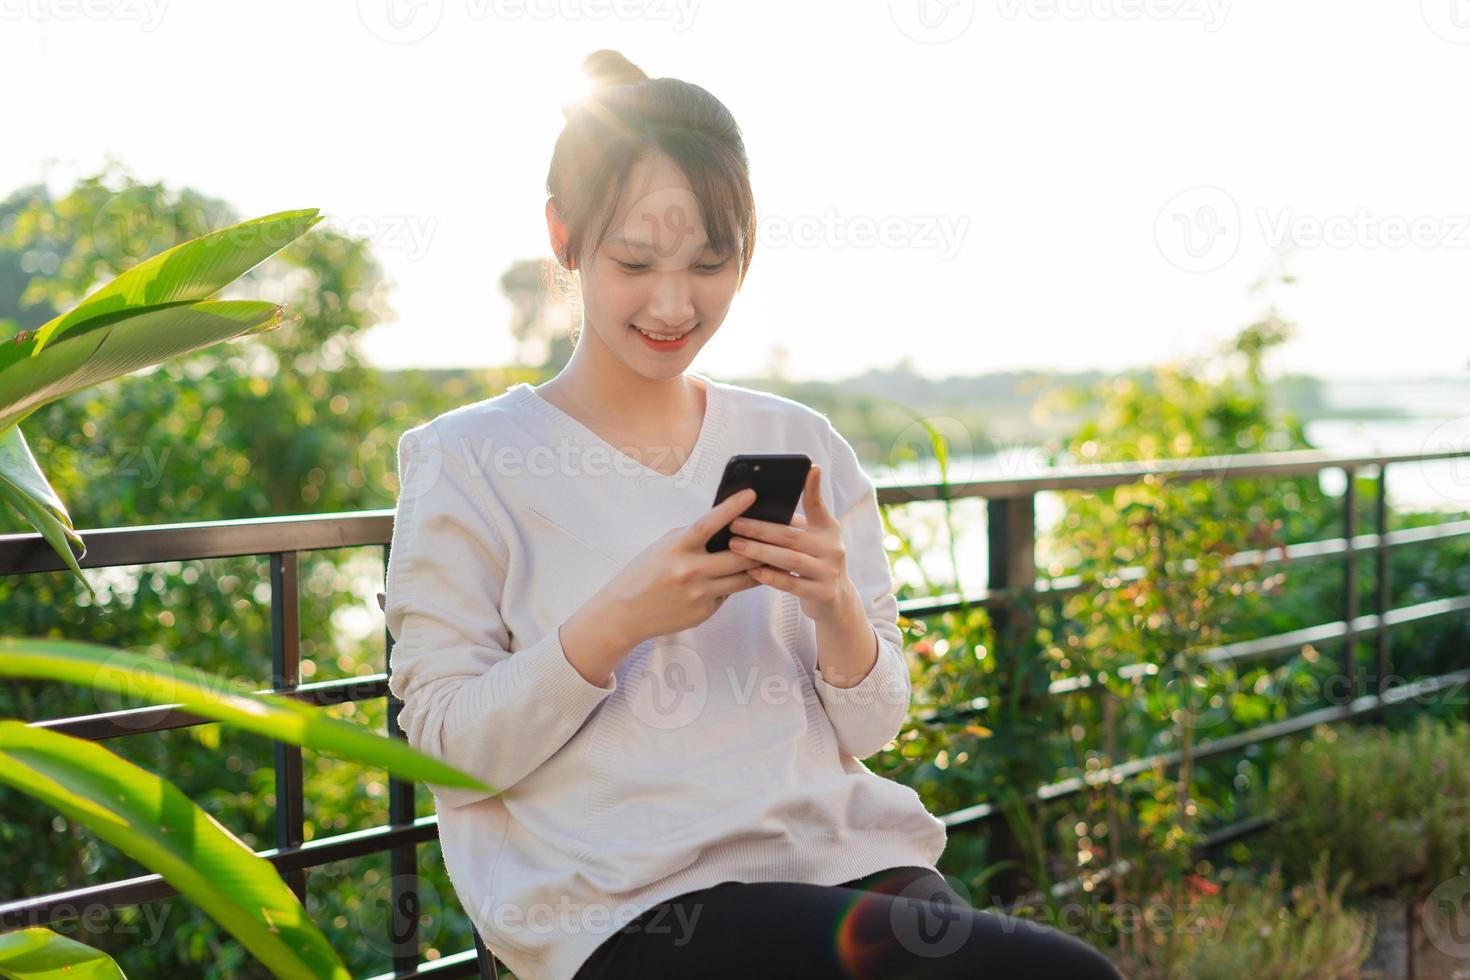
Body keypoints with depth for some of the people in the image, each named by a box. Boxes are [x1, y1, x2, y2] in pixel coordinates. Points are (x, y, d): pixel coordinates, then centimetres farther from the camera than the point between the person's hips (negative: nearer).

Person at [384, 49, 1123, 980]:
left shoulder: (802, 446, 11)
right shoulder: (469, 462, 1)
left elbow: (872, 729, 12)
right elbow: (446, 750, -3)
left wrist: (837, 610, -9)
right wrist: (618, 621, -16)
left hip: (845, 855, 5)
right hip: (628, 903, -5)